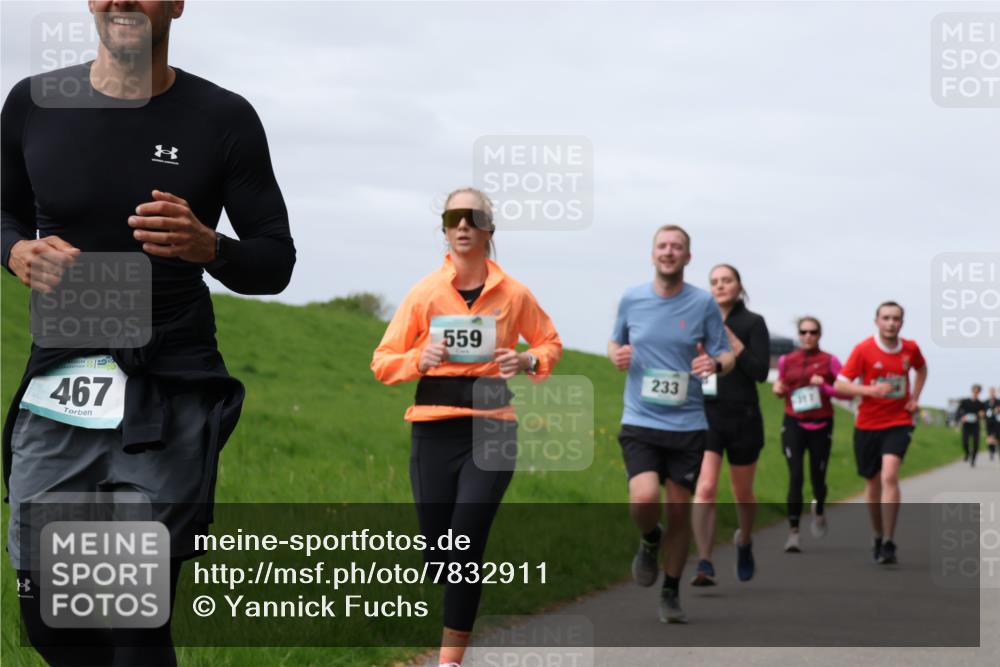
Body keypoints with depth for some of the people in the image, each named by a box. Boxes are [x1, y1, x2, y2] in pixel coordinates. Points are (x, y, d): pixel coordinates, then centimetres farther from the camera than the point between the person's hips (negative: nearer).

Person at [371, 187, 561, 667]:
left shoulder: (513, 294, 2)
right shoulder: (424, 294, 1)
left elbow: (550, 343, 18)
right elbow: (382, 363, 5)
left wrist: (528, 361, -4)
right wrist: (419, 360, -15)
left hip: (491, 430, -1)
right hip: (434, 431, 1)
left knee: (466, 545, -14)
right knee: (436, 554, 2)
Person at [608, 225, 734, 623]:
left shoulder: (703, 303, 0)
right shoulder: (631, 299, 4)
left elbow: (726, 355, 5)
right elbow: (616, 341, 19)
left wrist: (715, 363, -19)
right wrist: (616, 355, -4)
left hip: (688, 425, 0)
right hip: (640, 422, 0)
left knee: (678, 512, 4)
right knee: (644, 498, -21)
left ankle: (671, 594, 22)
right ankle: (650, 541, 14)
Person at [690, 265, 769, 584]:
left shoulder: (752, 323, -1)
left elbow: (761, 371, -12)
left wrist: (730, 340, -17)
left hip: (742, 417, -1)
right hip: (705, 414, 1)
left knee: (742, 493, 15)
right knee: (705, 489, -16)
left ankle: (744, 542, 45)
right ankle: (705, 566, -19)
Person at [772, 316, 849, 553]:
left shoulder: (829, 361, -1)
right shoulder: (786, 361, 5)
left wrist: (825, 387, -17)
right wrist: (778, 389, -3)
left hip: (821, 426, 0)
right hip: (794, 424, 0)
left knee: (818, 477, 7)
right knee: (795, 477, -12)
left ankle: (819, 511, 42)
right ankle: (793, 532, -12)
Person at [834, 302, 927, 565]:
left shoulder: (911, 349, 1)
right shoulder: (863, 349, -8)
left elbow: (921, 369, 24)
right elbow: (839, 385, -11)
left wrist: (915, 398, 9)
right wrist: (870, 390, -26)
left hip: (898, 423, 0)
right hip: (867, 424, 0)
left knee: (889, 476, -21)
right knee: (873, 483, 10)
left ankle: (889, 544, -20)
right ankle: (878, 537, 32)